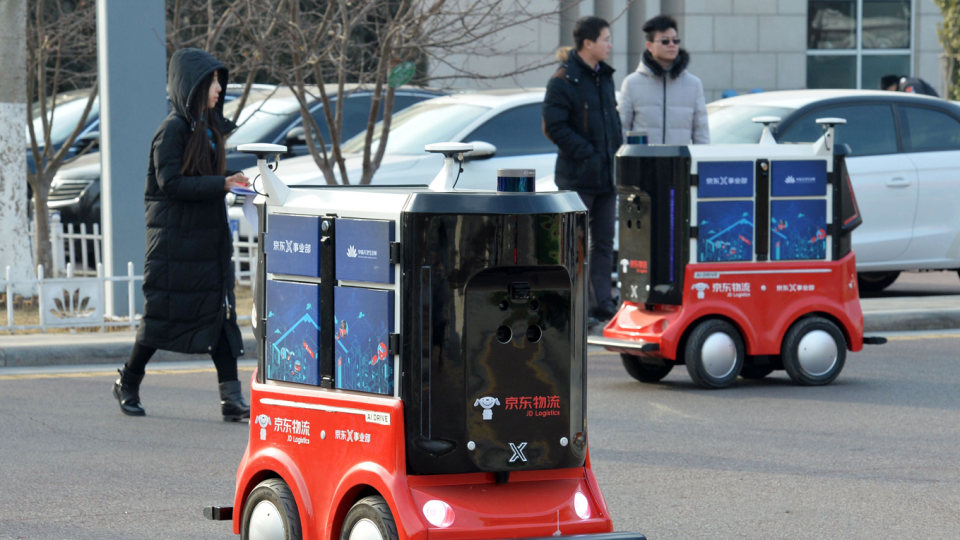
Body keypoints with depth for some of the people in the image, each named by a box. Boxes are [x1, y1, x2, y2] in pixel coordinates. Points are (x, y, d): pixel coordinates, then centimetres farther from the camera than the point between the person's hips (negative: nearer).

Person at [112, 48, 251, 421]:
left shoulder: (207, 127, 13)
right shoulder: (173, 129, -13)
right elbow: (170, 183, -21)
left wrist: (230, 184, 8)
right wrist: (222, 184, -24)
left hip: (208, 238, 8)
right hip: (175, 239, -8)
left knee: (220, 313, -1)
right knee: (163, 314, 1)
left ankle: (231, 398, -5)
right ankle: (128, 384, 21)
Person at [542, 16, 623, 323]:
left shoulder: (605, 77, 14)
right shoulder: (563, 81, -10)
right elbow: (555, 127, -14)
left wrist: (616, 154, 7)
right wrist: (588, 154, -18)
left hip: (606, 176, 8)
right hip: (577, 176, -7)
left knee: (604, 242, 9)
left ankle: (602, 303, 14)